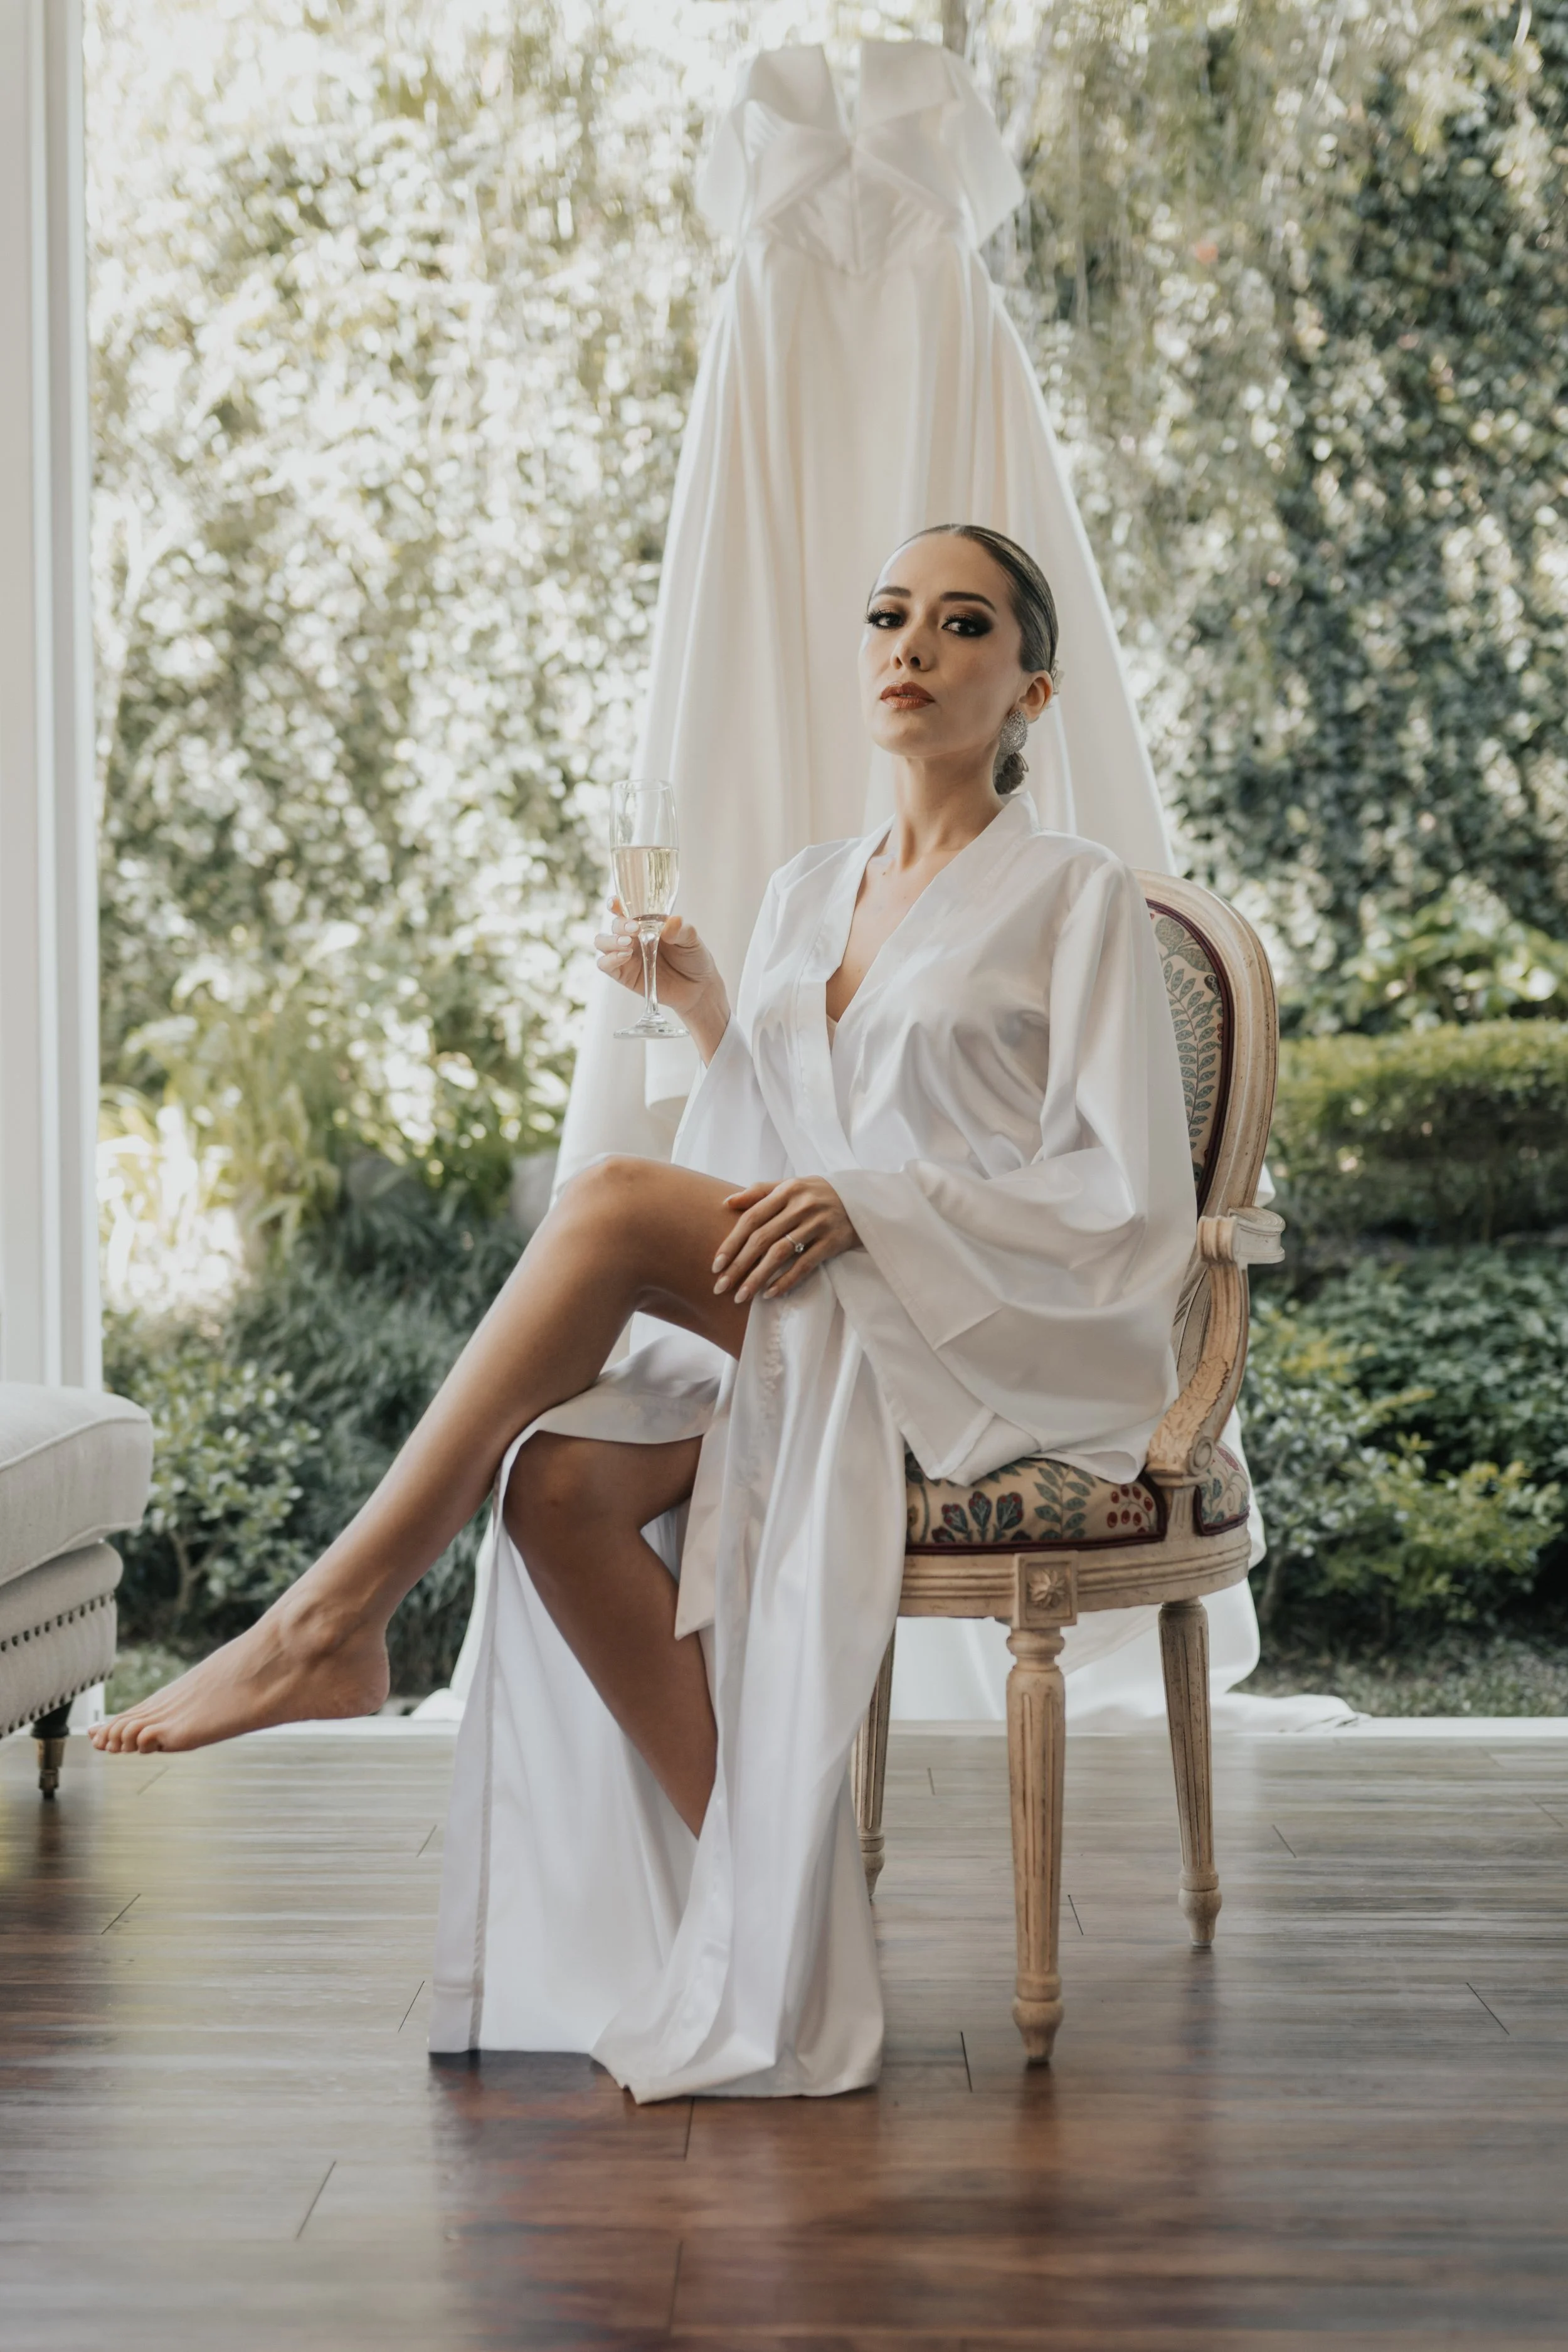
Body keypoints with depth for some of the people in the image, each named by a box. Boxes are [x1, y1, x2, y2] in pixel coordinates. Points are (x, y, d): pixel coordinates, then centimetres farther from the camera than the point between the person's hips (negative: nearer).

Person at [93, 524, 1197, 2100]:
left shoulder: (1078, 900, 2)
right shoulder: (804, 894, 20)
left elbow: (1131, 1208, -7)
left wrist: (878, 1200, -18)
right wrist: (704, 1011, 2)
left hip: (1010, 1351, -6)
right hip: (803, 1348, 6)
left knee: (614, 1202, -27)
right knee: (559, 1479, -25)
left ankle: (333, 1621, -21)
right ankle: (769, 1916, -19)